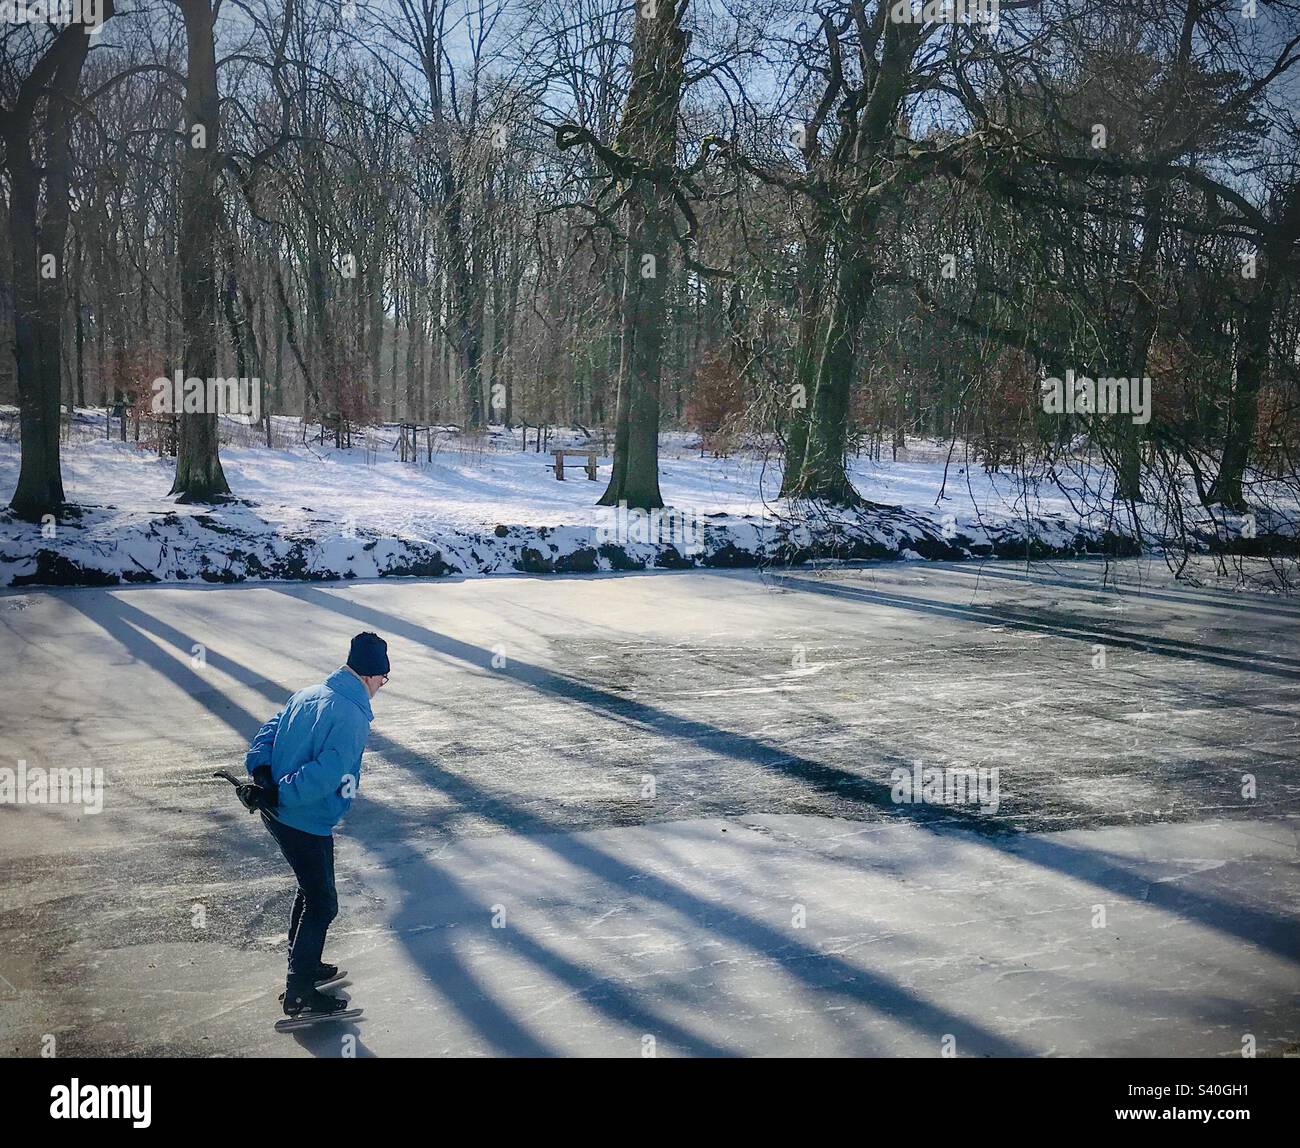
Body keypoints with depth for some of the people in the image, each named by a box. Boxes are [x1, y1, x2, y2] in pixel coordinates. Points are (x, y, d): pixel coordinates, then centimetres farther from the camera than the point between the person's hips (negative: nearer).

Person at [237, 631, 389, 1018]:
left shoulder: (308, 695, 6)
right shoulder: (353, 718, -22)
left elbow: (267, 734, 6)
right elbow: (326, 774, -30)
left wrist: (262, 774, -7)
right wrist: (276, 794, -24)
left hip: (276, 813, 9)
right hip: (307, 825, -9)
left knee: (311, 891, 27)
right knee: (322, 905, 7)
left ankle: (303, 965, 42)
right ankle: (299, 994, 16)